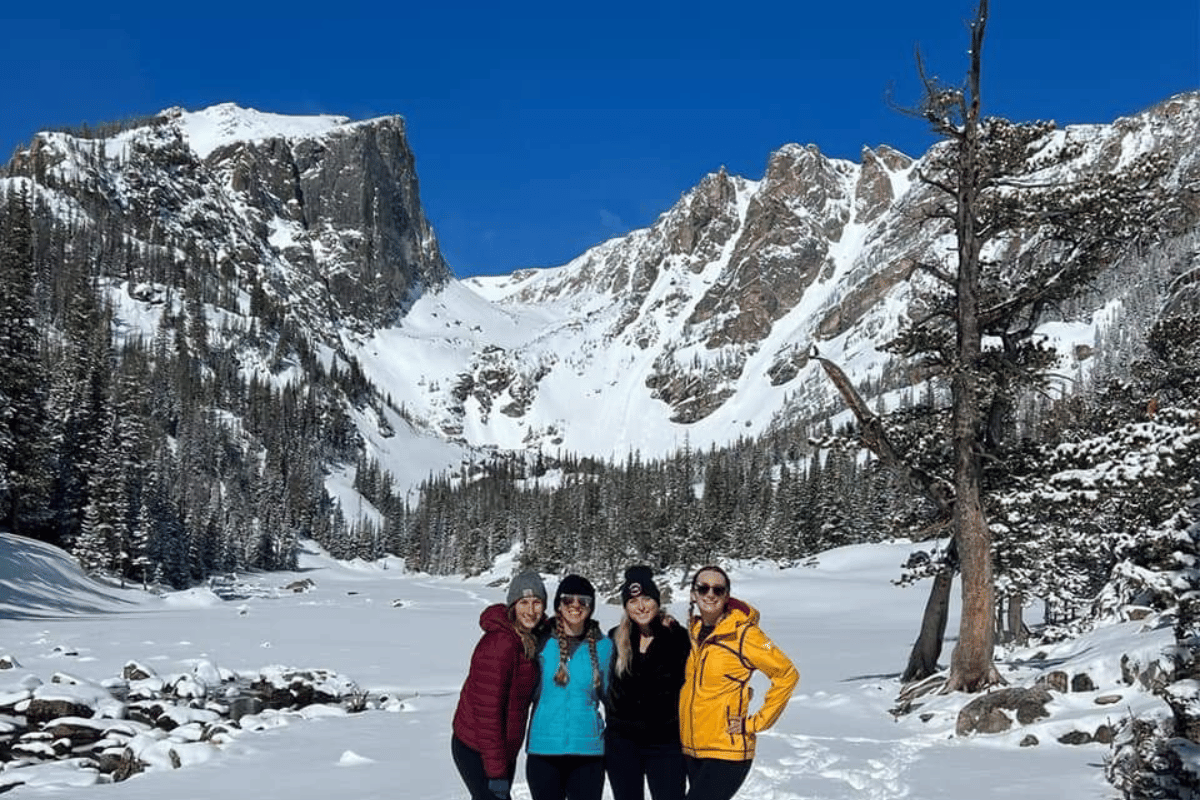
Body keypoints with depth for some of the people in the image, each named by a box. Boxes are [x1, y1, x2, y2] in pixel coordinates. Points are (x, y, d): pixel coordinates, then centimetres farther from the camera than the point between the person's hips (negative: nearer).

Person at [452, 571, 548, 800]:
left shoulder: (531, 638, 4)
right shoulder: (498, 645, -24)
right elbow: (487, 709, -24)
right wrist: (496, 770, -22)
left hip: (504, 748, 9)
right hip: (477, 752, -9)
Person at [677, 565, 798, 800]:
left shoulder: (743, 633, -12)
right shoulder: (694, 631, 8)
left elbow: (787, 675, -10)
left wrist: (756, 723, -10)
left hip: (727, 751, -7)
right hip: (691, 750, 7)